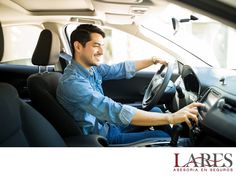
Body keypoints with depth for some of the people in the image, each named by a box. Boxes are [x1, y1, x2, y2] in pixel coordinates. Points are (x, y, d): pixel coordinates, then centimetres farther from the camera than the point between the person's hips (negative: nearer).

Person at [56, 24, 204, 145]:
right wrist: (171, 117, -41)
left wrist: (154, 60, 9)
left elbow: (121, 69, 11)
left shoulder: (92, 67, -4)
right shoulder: (72, 82, -31)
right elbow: (116, 112, -39)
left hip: (108, 122, 9)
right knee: (161, 137, -13)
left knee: (156, 111, 9)